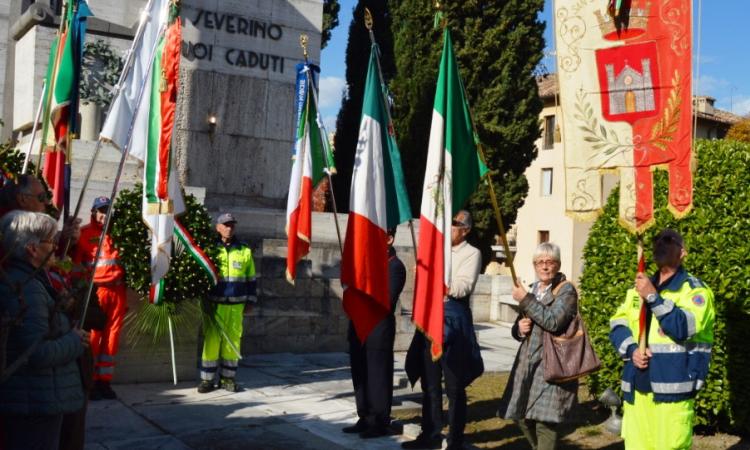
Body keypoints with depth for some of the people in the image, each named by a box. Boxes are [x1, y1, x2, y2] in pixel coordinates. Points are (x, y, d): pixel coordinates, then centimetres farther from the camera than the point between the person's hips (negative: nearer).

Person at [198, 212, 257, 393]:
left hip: (236, 305, 2)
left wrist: (250, 301, 9)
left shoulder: (245, 251, 8)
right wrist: (204, 301, -2)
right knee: (211, 341, -1)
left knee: (232, 341, 4)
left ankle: (227, 378, 14)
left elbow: (250, 279, 12)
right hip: (213, 304, -2)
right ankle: (207, 379, 7)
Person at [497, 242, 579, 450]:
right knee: (522, 417, 11)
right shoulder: (532, 290, 14)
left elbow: (553, 321, -22)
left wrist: (525, 299, -16)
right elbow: (517, 329, 20)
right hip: (527, 362, 7)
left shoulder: (566, 290, -5)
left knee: (545, 419, -10)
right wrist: (519, 328, -3)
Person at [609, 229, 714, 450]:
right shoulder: (638, 289, 19)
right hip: (636, 386, 6)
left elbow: (684, 328, -18)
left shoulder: (695, 289, 0)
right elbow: (617, 325, 11)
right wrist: (631, 350, -7)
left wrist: (653, 297, -20)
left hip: (672, 388, -5)